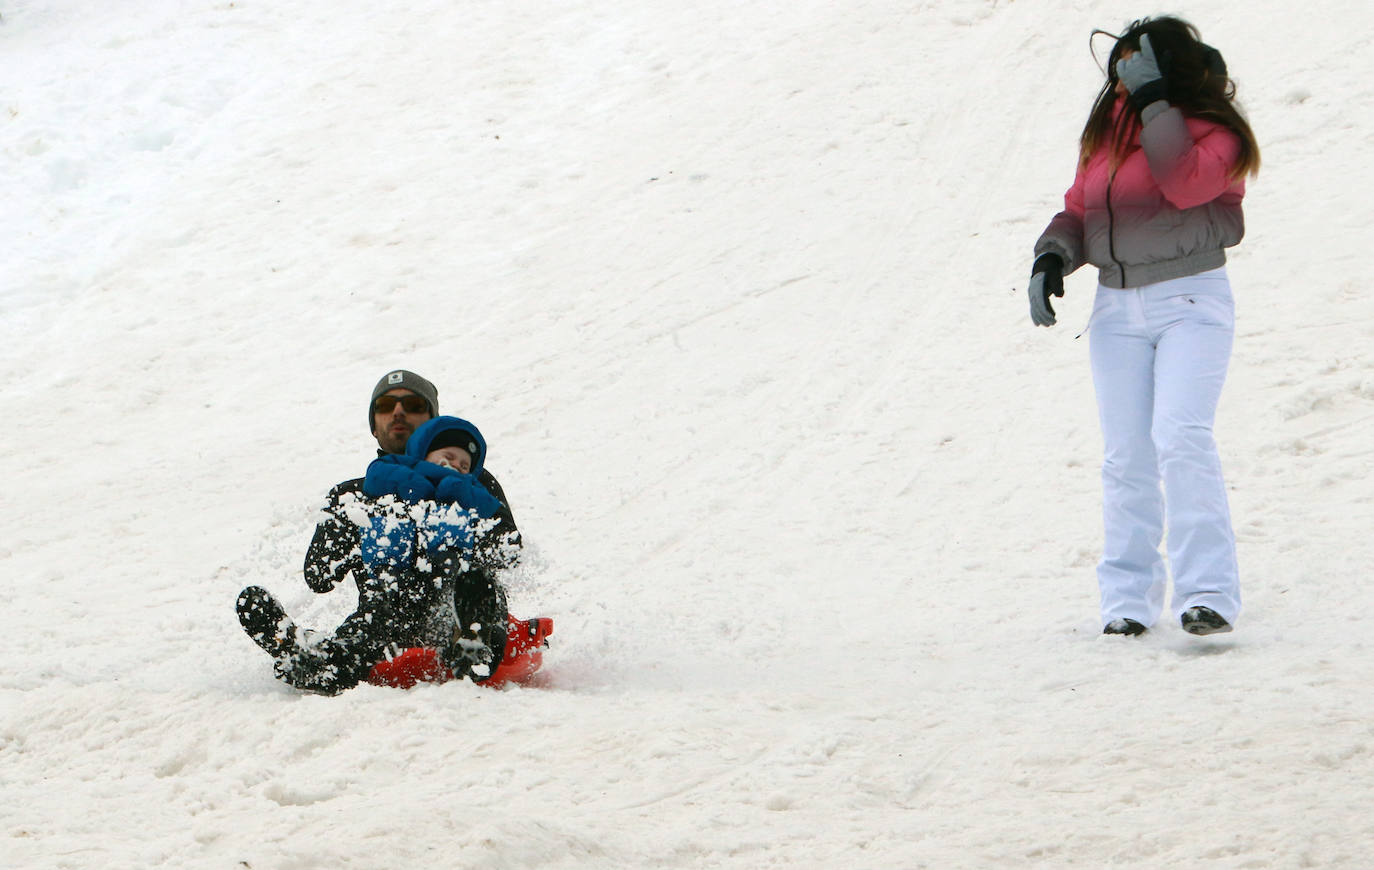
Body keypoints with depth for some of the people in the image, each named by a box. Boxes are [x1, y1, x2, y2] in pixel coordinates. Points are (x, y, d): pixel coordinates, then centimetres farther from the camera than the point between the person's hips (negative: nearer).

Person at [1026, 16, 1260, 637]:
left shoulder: (1210, 132, -6)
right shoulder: (1108, 126, 12)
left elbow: (1184, 183, -27)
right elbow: (1079, 207, 19)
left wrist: (1154, 99, -22)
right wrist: (1052, 256, 0)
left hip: (1191, 302, -5)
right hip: (1117, 308, 6)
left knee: (1180, 436, -21)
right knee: (1126, 457, 2)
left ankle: (1208, 594, -24)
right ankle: (1128, 598, 8)